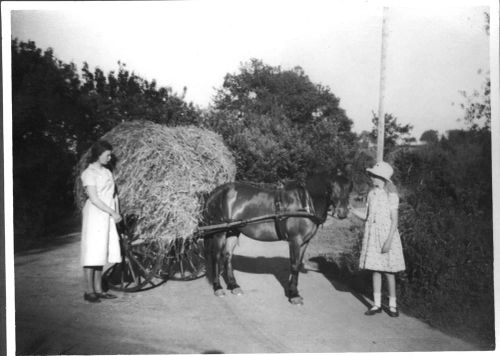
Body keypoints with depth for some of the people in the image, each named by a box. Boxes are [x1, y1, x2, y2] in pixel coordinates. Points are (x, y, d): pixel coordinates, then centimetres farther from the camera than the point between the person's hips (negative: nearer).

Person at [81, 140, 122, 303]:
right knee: (92, 253, -4)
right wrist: (113, 213, -15)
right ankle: (89, 291, 3)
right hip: (95, 215, -7)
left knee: (102, 252, 9)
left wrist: (117, 212, 0)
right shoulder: (89, 173, -7)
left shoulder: (107, 172, 16)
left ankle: (98, 290, 15)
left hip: (107, 216, 7)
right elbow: (94, 199, -14)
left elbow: (114, 194, 15)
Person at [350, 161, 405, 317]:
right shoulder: (371, 194, 8)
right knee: (375, 270, 8)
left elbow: (394, 220, -11)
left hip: (387, 235, -5)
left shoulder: (391, 195, -9)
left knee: (388, 271, 2)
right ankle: (377, 304, 17)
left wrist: (389, 241, -17)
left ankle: (392, 305, 16)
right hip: (372, 235, 5)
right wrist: (350, 209, 0)